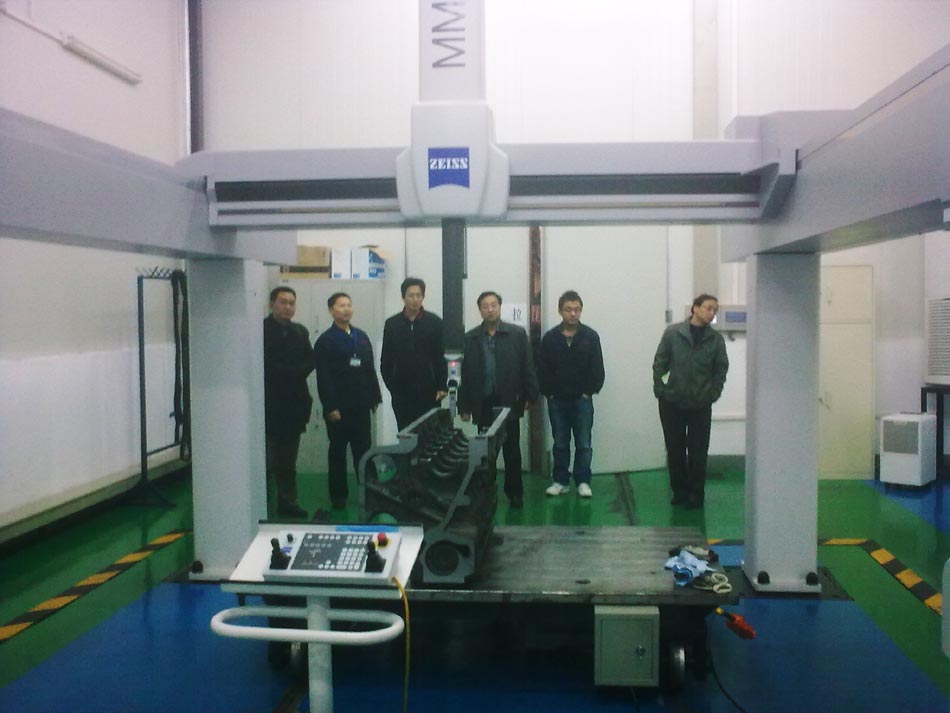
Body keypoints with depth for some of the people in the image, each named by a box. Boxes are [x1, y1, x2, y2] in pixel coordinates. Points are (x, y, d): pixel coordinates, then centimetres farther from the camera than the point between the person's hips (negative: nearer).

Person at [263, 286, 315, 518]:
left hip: (294, 404, 5)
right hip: (269, 404, -5)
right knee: (267, 458, -4)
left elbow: (309, 363, 5)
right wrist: (292, 372, -10)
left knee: (288, 460, 10)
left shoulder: (301, 332, 14)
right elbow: (265, 365, -14)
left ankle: (288, 502, 17)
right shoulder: (261, 329, -5)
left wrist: (286, 372, -11)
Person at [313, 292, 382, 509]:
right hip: (339, 408, -4)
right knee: (338, 451, 7)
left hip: (361, 406, 4)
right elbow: (323, 377, -10)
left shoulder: (361, 336, 11)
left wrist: (375, 397, 8)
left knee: (363, 451, 7)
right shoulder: (325, 341, -5)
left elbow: (370, 368, 13)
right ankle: (338, 495, 16)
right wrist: (330, 407, -15)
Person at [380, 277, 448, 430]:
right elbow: (385, 360, 7)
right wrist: (391, 385, 2)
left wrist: (442, 386, -6)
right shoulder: (392, 324, 4)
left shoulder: (435, 322, 1)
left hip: (429, 390, -1)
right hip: (401, 392, 1)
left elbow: (442, 357, 0)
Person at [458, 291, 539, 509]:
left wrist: (529, 396, -6)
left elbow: (527, 367, 0)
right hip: (482, 404, 1)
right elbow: (465, 374, 4)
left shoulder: (517, 334, 0)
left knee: (512, 450, 6)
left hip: (509, 402, -1)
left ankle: (514, 492, 17)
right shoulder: (471, 338, 5)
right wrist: (464, 407, 2)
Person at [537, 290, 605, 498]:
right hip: (557, 401, 1)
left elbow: (597, 368, -3)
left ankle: (583, 481, 14)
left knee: (584, 444, 4)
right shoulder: (550, 338, 0)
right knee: (560, 444, 10)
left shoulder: (591, 336, -3)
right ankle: (561, 481, 19)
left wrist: (590, 391, -7)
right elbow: (542, 369, 1)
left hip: (582, 400, -1)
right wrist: (548, 392, -5)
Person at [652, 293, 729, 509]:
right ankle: (679, 492, 23)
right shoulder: (673, 332, -3)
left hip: (701, 405, 0)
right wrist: (660, 390, -4)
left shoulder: (716, 339, 1)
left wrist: (713, 394, -1)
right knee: (675, 450, 8)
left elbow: (721, 369, 6)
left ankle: (695, 495, 16)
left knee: (698, 453, 3)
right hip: (672, 403, 0)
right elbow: (659, 363, 0)